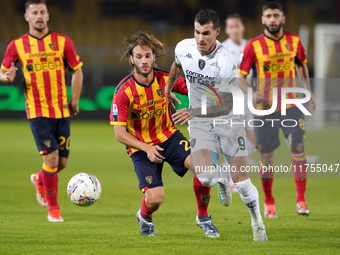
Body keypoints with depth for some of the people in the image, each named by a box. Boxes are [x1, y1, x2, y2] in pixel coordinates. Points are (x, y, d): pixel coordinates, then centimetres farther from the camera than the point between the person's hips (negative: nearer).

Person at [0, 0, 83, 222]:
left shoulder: (63, 42, 3)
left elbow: (77, 71, 10)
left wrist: (74, 101, 4)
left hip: (62, 110, 2)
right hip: (38, 111, -2)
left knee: (62, 162, 5)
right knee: (51, 157, -14)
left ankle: (40, 179, 39)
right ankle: (53, 208, 1)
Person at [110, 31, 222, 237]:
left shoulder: (165, 80, -9)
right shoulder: (123, 92, -18)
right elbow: (120, 134, -17)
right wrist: (147, 149, -27)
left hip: (169, 137, 3)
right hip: (141, 146, -3)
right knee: (155, 198, -17)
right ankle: (145, 217, 22)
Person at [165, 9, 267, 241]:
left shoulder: (227, 62, -25)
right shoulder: (184, 48, -11)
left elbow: (226, 106, -23)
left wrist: (194, 112, -33)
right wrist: (169, 87, 30)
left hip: (229, 119, -3)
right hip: (200, 122, 3)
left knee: (241, 181, -6)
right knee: (205, 178, -18)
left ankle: (257, 222, 22)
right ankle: (221, 180, 21)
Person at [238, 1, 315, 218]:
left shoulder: (294, 41, 2)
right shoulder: (254, 45, -6)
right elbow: (240, 75, -4)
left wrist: (309, 92, 16)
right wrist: (251, 93, -22)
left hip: (292, 106, 1)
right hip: (265, 108, -1)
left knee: (298, 149, -11)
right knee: (267, 157, 3)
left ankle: (301, 200, -4)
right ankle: (269, 202, 19)